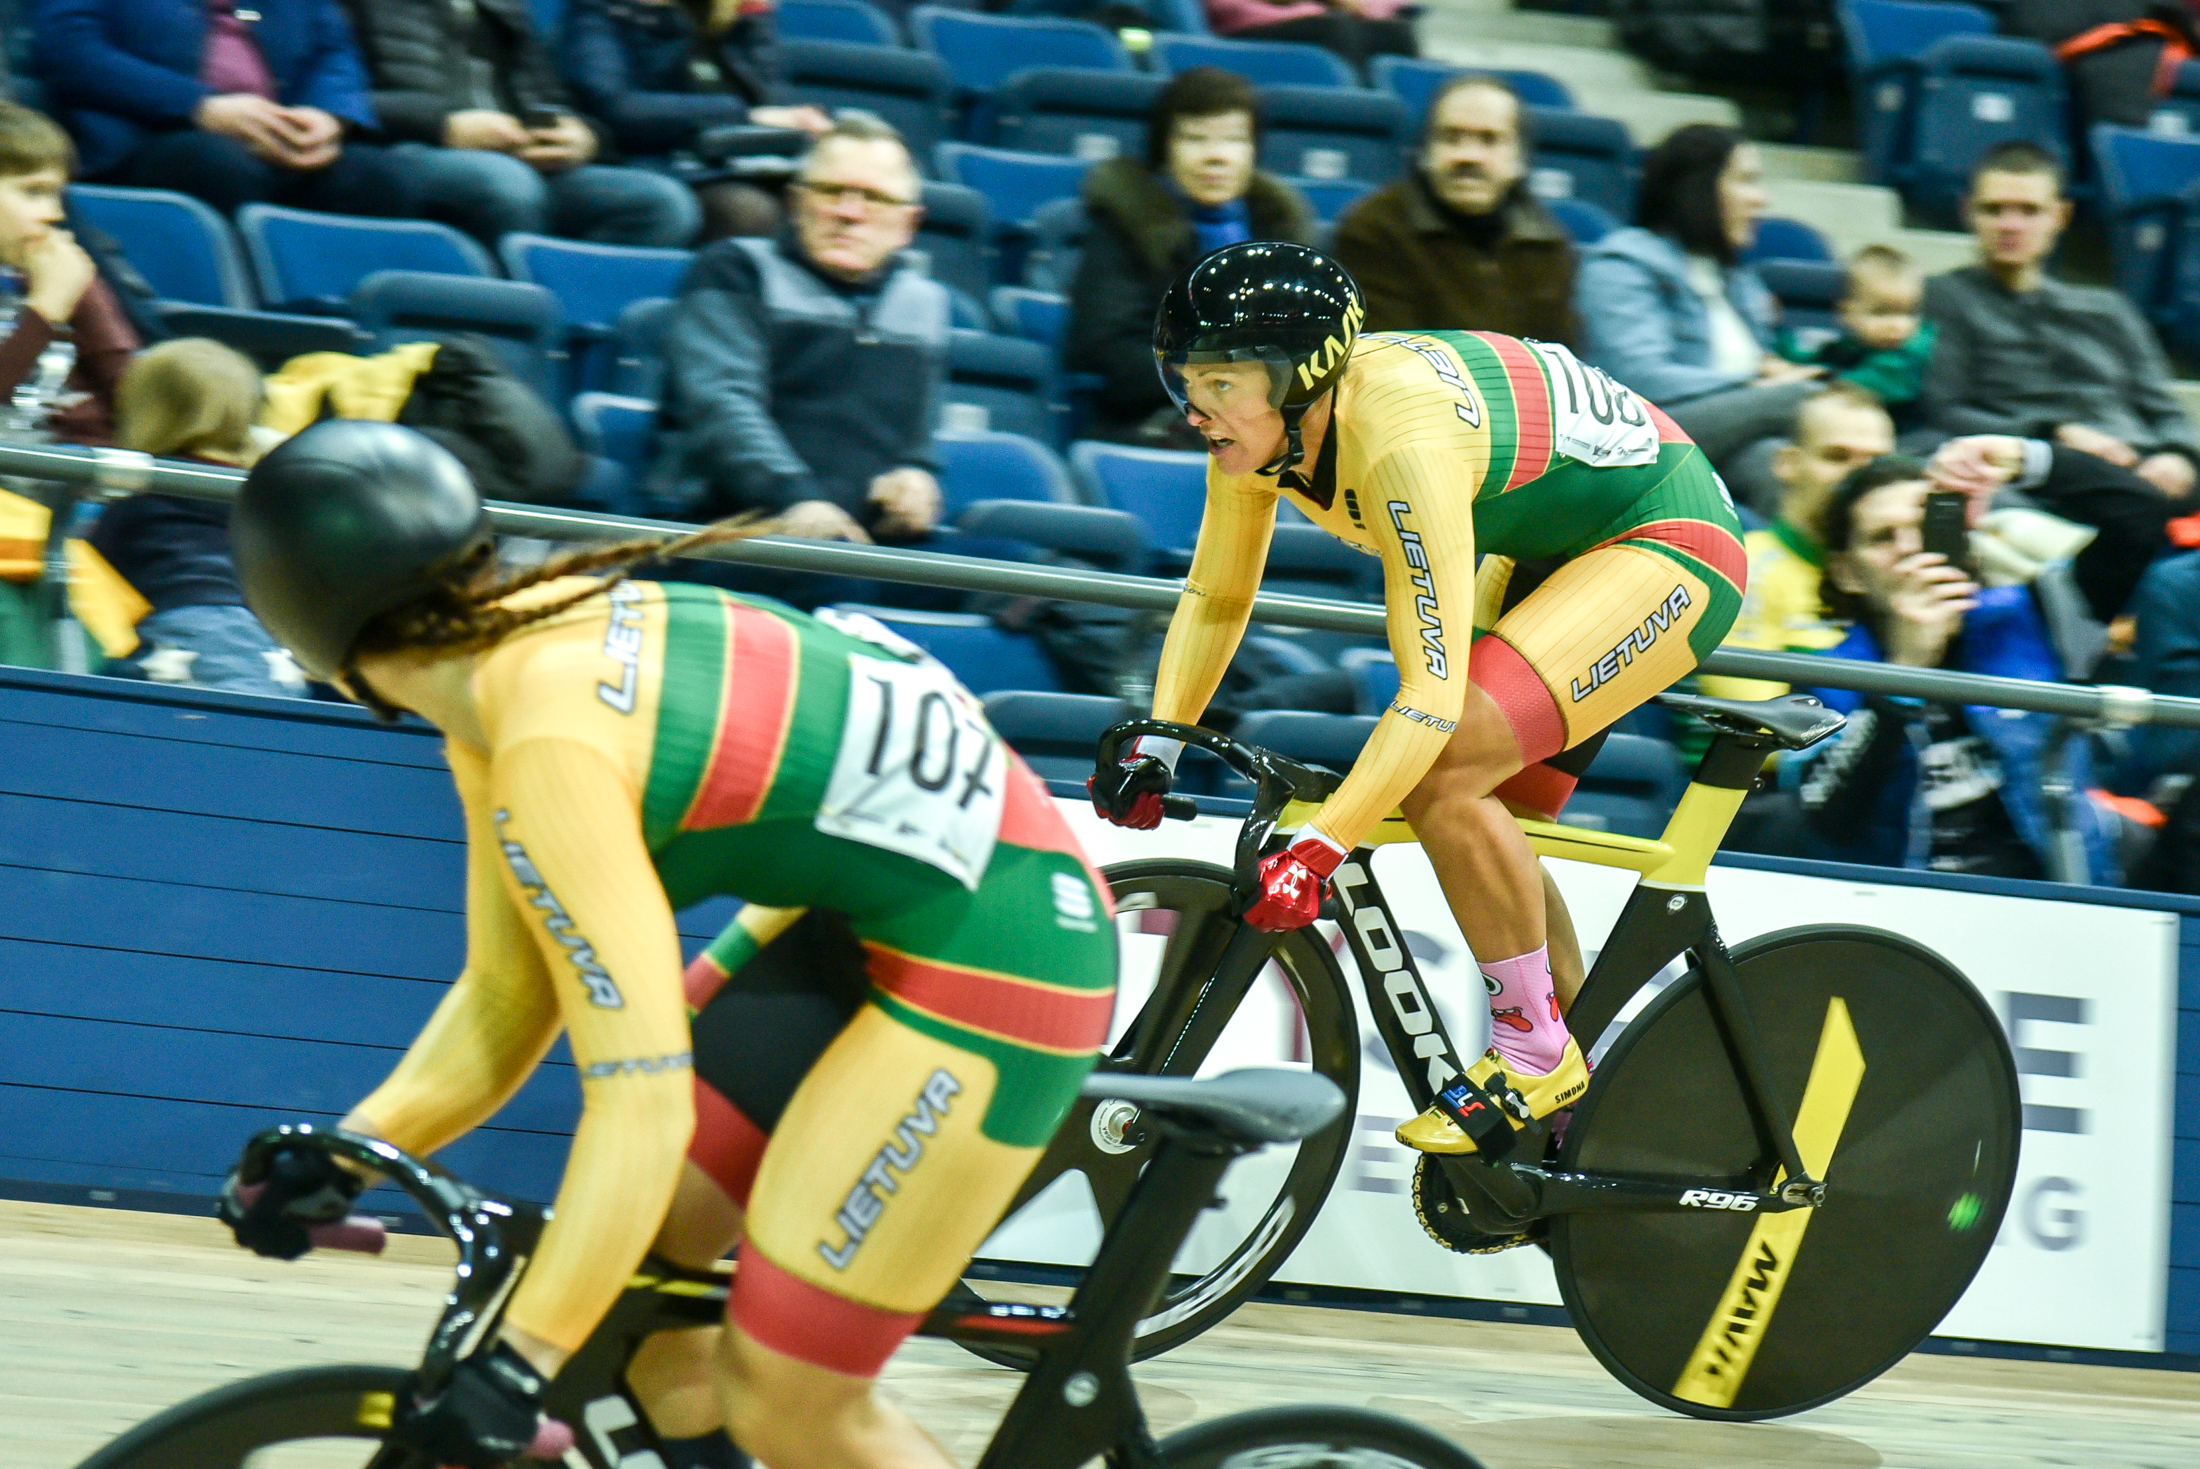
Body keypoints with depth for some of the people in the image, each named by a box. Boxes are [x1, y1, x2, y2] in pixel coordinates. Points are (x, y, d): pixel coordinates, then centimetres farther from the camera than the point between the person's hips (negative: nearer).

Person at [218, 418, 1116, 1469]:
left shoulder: (552, 748, -25)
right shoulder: (536, 633, 3)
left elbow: (642, 1105, -29)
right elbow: (506, 999, 9)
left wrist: (514, 1366, -28)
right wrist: (346, 1155, -2)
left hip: (994, 949, -9)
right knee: (637, 1256, 6)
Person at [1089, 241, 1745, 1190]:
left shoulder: (1399, 435, -36)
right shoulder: (1262, 418, -11)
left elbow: (1431, 695, -39)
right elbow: (1214, 598, 4)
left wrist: (1314, 852, -44)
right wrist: (1155, 745, -8)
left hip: (1668, 545, -9)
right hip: (1546, 549, 9)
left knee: (1441, 778, -24)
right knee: (1478, 826, 9)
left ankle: (1537, 1052, -8)